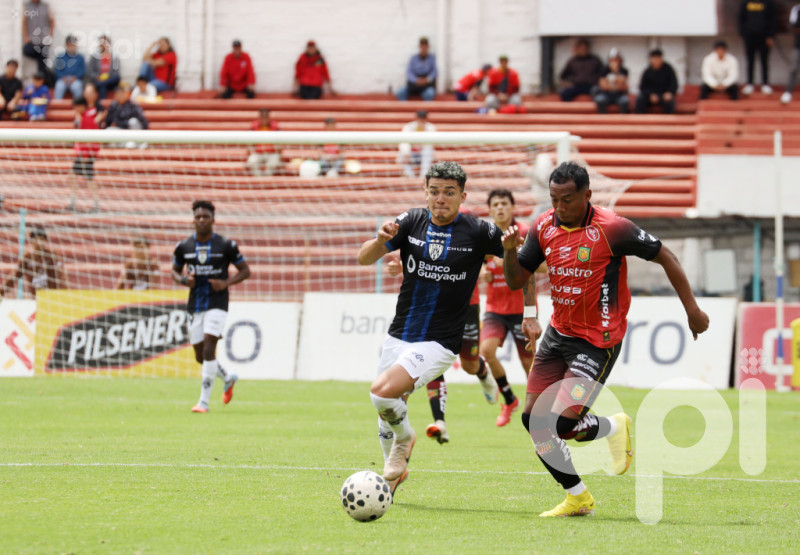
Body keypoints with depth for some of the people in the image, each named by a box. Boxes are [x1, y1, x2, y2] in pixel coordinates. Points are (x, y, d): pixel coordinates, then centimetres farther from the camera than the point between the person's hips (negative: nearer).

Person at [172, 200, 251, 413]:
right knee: (200, 356, 7)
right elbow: (175, 271, 17)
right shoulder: (184, 247, 3)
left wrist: (226, 283, -13)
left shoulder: (226, 246, -4)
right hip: (194, 305, 4)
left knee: (208, 349, -18)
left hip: (217, 304, -4)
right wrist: (184, 280, -7)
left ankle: (204, 401, -14)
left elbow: (245, 270, 4)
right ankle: (228, 379, 38)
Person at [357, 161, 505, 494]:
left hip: (439, 344, -5)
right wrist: (381, 240, -25)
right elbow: (364, 258, -4)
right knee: (386, 415, 13)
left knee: (383, 392, -24)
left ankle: (404, 437, 6)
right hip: (399, 337, 5)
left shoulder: (477, 232, -8)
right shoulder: (411, 222, 1)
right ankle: (394, 470, 40)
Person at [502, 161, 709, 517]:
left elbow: (664, 257, -6)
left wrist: (692, 310, -4)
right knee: (533, 420, 1)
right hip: (558, 334, 7)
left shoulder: (611, 228, -17)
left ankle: (615, 428, 16)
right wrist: (509, 250, -13)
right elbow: (517, 280, 8)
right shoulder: (544, 227, 1)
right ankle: (578, 498, 15)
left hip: (598, 342, -7)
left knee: (563, 424, -18)